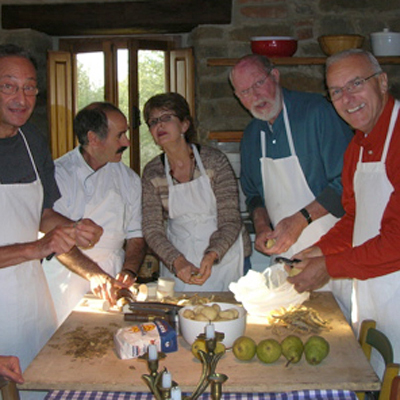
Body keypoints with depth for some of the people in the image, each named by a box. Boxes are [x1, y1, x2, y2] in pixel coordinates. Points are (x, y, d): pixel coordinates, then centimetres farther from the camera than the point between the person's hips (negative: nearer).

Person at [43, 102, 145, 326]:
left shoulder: (129, 180, 9)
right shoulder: (58, 174, -6)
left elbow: (135, 236, 11)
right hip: (67, 285, -3)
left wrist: (129, 270, -7)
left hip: (112, 279, 4)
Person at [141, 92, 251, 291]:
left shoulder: (214, 161, -11)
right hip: (177, 262, 2)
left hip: (223, 256, -2)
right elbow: (152, 228, -6)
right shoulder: (152, 173, -3)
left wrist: (212, 255, -31)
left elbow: (230, 220, -13)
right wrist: (177, 261, -23)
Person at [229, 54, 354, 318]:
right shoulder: (251, 135, 10)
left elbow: (347, 182, -16)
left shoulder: (316, 111, -11)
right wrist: (262, 227, 3)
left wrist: (301, 219, -19)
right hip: (284, 252, 5)